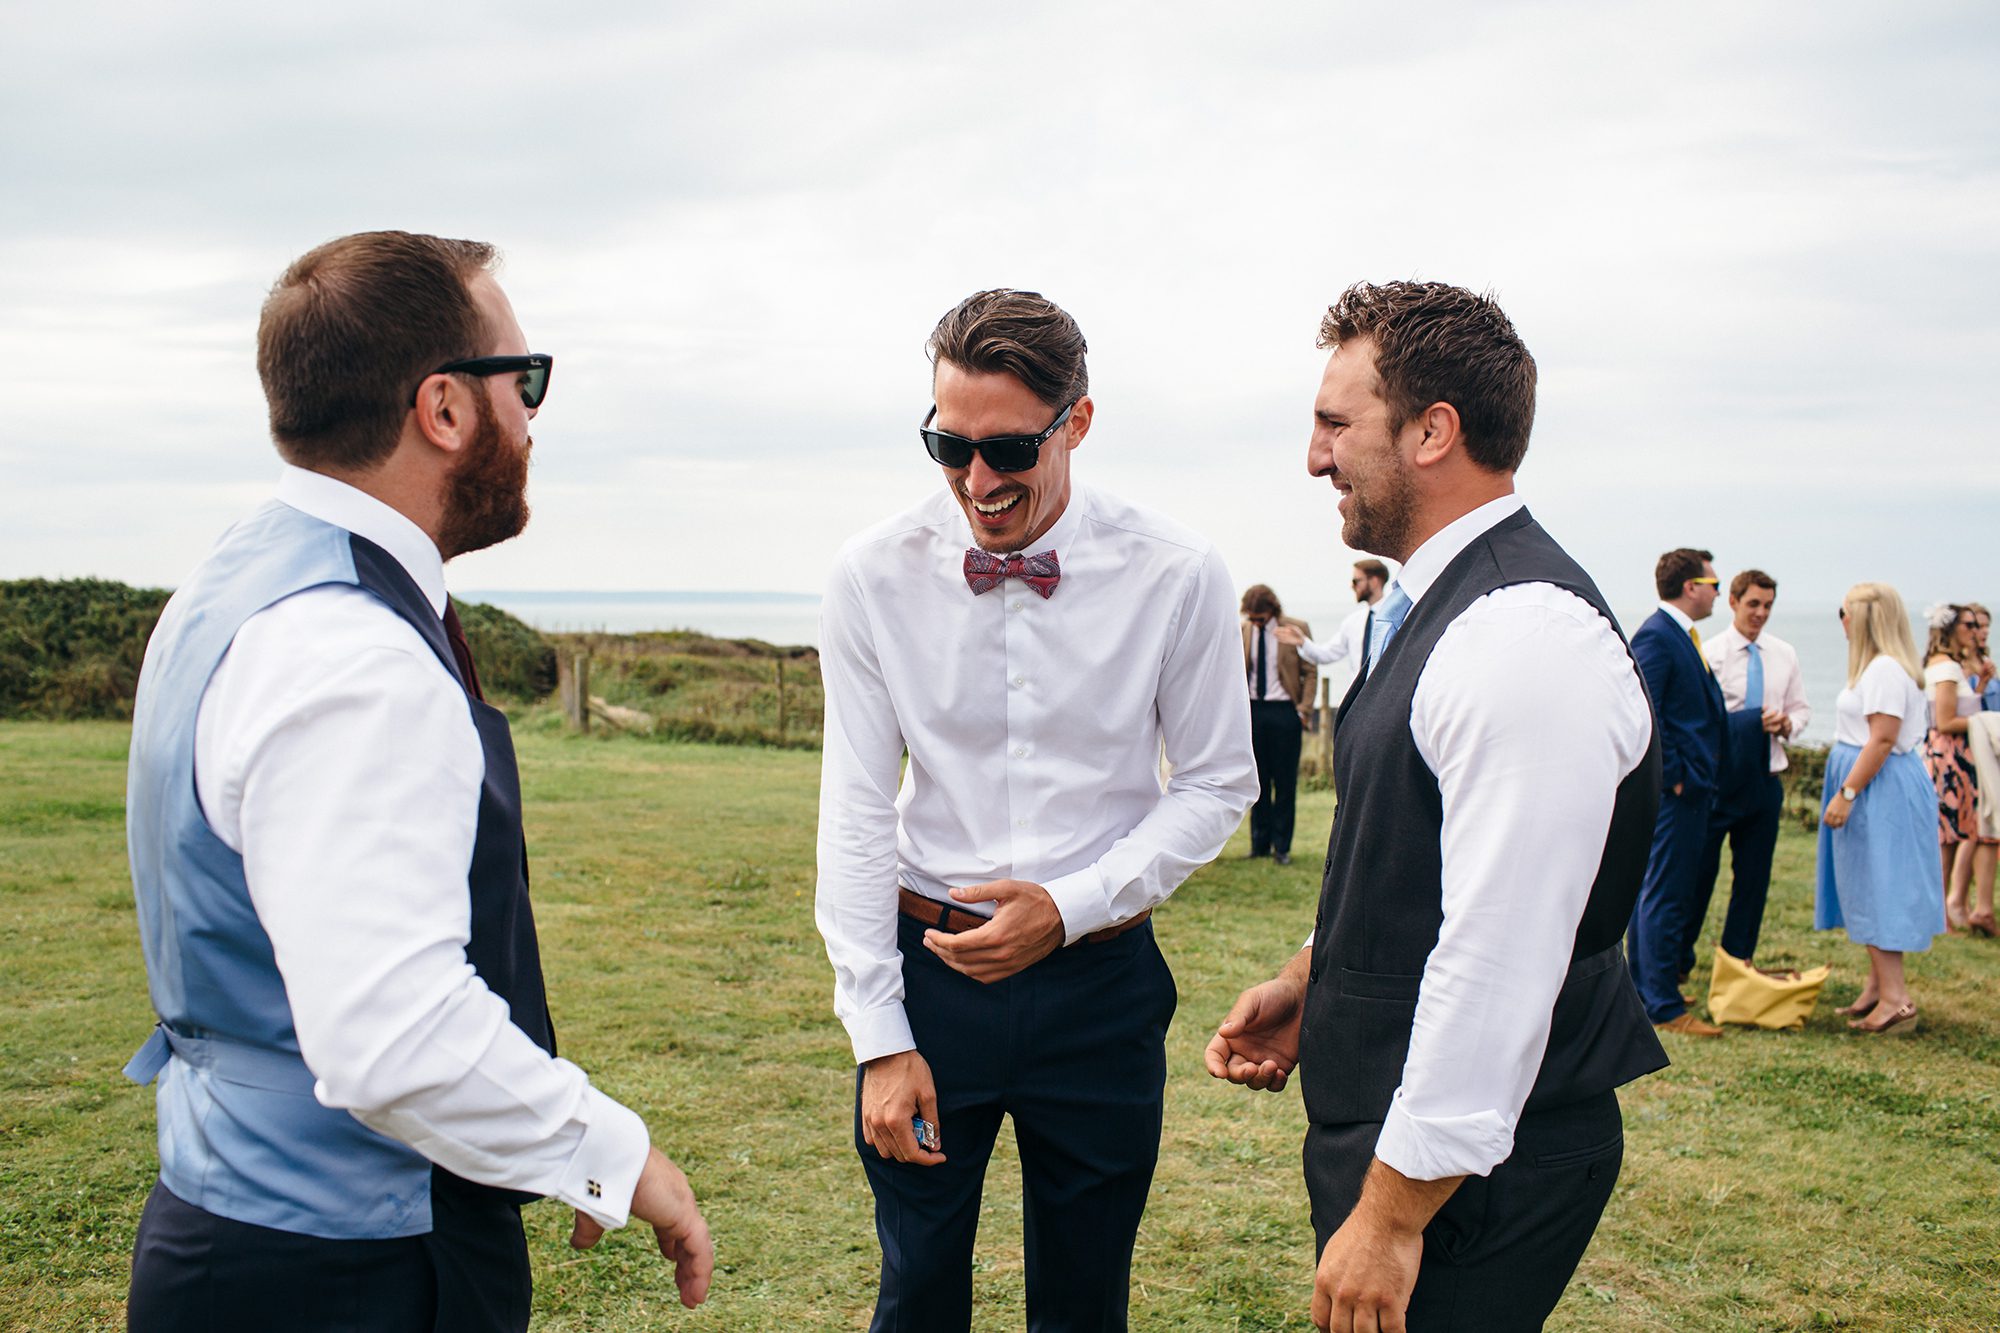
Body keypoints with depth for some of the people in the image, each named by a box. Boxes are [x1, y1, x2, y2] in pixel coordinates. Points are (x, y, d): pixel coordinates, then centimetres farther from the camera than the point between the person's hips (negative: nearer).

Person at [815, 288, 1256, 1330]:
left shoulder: (1176, 577, -9)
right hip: (926, 969, 0)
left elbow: (1217, 784, 0)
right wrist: (879, 1037, -6)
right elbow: (856, 812, -4)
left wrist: (1070, 906, -13)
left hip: (1099, 979, 0)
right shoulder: (873, 578, -7)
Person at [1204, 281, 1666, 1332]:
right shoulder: (1433, 610, 9)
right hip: (1379, 1113, 10)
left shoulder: (1526, 641, -25)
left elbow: (1497, 964, -27)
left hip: (1473, 1168, -10)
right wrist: (1310, 982, 10)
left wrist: (1392, 1216, -22)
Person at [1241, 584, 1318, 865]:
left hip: (1284, 711, -3)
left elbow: (1310, 673, 0)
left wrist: (1304, 710, -8)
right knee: (1258, 780, 7)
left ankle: (1281, 846, 8)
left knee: (1285, 781, 0)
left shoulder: (1296, 629, -3)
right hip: (1252, 710, 3)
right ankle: (1260, 844, 16)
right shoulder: (1241, 631, 6)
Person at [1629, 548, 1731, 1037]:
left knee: (1654, 889, 16)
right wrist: (1673, 776, -19)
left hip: (1689, 785, 11)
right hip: (1673, 792, -11)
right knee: (1665, 895, -6)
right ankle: (1664, 1009, -1)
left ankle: (1646, 990, 26)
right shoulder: (1655, 636, -16)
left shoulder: (1680, 635, 16)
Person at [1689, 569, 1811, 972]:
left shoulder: (1784, 655, 10)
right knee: (1700, 867, -1)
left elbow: (1801, 709, 15)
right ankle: (1679, 956, 11)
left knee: (1754, 873, 10)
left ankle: (1738, 959, 21)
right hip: (1718, 776, -5)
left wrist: (1786, 723, -6)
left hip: (1764, 778, 5)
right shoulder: (1710, 652, -6)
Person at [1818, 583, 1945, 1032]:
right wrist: (1846, 790, 17)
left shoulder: (1885, 669, -17)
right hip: (1871, 788, 11)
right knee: (1868, 888, 13)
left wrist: (1846, 793, -23)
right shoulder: (1875, 667, 15)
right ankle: (1877, 986, 19)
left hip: (1881, 789, -11)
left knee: (1876, 890, -8)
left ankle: (1895, 999, -6)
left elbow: (1883, 739, -22)